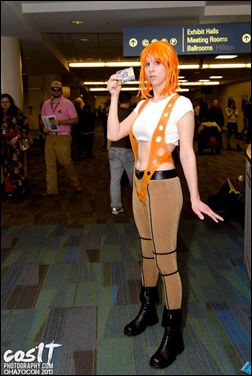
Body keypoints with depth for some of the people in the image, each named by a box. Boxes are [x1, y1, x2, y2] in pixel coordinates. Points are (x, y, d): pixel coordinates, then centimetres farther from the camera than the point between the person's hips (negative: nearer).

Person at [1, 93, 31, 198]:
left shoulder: (17, 113, -4)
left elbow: (26, 127, -7)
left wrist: (17, 137, -13)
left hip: (15, 143, -5)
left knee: (17, 166, -5)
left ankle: (21, 189, 8)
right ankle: (10, 190, 12)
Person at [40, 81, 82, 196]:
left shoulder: (67, 103, -4)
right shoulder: (46, 104, 11)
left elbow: (75, 120, -8)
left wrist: (59, 122, -19)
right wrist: (44, 127, -4)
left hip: (63, 137, -4)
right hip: (49, 137, 5)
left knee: (67, 162, -3)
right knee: (50, 163, 4)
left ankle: (76, 184, 18)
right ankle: (51, 189, 11)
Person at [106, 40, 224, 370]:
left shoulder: (181, 104, -9)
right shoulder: (143, 105, 11)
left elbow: (187, 153, -14)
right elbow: (114, 134, 4)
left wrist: (194, 197, -18)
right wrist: (114, 96, 0)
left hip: (164, 185, -7)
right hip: (140, 183, 7)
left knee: (166, 259, 0)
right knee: (147, 250, 20)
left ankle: (174, 333, 16)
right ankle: (148, 309, 39)